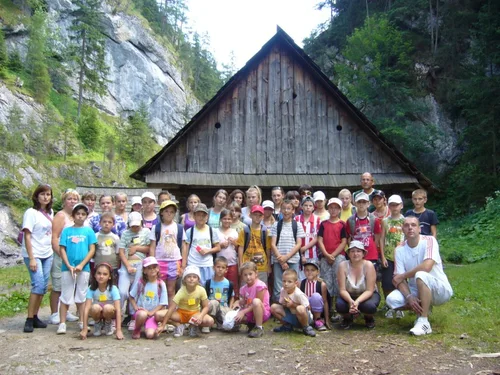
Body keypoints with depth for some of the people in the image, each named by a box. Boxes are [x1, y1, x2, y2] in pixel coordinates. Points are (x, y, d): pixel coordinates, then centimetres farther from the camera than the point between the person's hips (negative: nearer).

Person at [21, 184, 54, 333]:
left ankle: (35, 317, 14)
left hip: (47, 254, 6)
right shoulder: (31, 213, -9)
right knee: (38, 284, -14)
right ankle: (29, 319, -5)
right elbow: (27, 237, -13)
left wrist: (52, 250, 7)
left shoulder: (50, 213, 8)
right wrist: (31, 258, -18)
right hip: (33, 255, -6)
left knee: (43, 286, 6)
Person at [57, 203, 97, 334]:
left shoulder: (89, 231, 3)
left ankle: (82, 322, 18)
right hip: (67, 268, 0)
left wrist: (81, 265, -11)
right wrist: (69, 266, -10)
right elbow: (62, 249, 0)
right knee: (66, 296, 4)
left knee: (81, 296, 10)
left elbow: (92, 250, -1)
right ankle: (62, 323, 10)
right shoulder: (66, 231, 3)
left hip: (84, 268, 0)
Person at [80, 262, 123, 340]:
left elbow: (118, 310, -27)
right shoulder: (91, 288, -18)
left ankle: (108, 324, -2)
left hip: (109, 312, -1)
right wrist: (84, 329, -28)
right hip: (97, 313, 1)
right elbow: (86, 308, -22)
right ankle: (98, 324, 0)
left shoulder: (113, 289, -22)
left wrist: (119, 330, -34)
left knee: (107, 308, -36)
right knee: (95, 307, -33)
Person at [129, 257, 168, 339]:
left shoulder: (161, 284, -3)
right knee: (142, 314, -37)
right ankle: (136, 330, -6)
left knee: (150, 335, -26)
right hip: (141, 311, 1)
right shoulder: (140, 282, -1)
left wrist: (151, 312, -13)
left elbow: (162, 304, -2)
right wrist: (136, 308, -7)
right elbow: (132, 297, 9)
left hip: (153, 313, 0)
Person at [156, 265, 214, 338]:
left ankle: (194, 326, 1)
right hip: (181, 313, -1)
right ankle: (179, 325, -1)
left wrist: (200, 316, -30)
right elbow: (171, 309, -26)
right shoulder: (181, 292, -22)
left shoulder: (201, 290, -17)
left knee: (210, 321, -30)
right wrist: (162, 325, -31)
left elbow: (205, 307, -9)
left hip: (195, 313, 1)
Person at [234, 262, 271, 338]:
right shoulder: (243, 289, 3)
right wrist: (238, 302, -18)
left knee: (256, 301, -37)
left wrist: (243, 312, -22)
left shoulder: (260, 285, -18)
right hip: (249, 314, 7)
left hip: (262, 313, -7)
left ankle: (259, 328, -22)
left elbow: (257, 303, -20)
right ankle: (251, 325, 12)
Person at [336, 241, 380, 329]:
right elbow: (342, 290, -19)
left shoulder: (368, 265, -20)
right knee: (339, 305, -32)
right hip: (349, 295, 1)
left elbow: (369, 290, -22)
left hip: (366, 295, -1)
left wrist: (357, 302, -38)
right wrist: (350, 301, -39)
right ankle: (347, 318, 7)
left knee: (370, 306, -35)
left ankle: (369, 318, 5)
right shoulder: (343, 266, -17)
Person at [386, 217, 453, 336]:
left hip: (440, 289, -5)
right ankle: (423, 310, 10)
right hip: (416, 291, 5)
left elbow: (426, 267, -31)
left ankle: (424, 322, -25)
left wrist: (402, 276, -18)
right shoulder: (400, 250, -3)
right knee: (392, 300, -20)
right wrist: (409, 297, -27)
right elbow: (399, 279, -8)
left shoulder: (429, 241, -15)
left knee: (420, 275, -36)